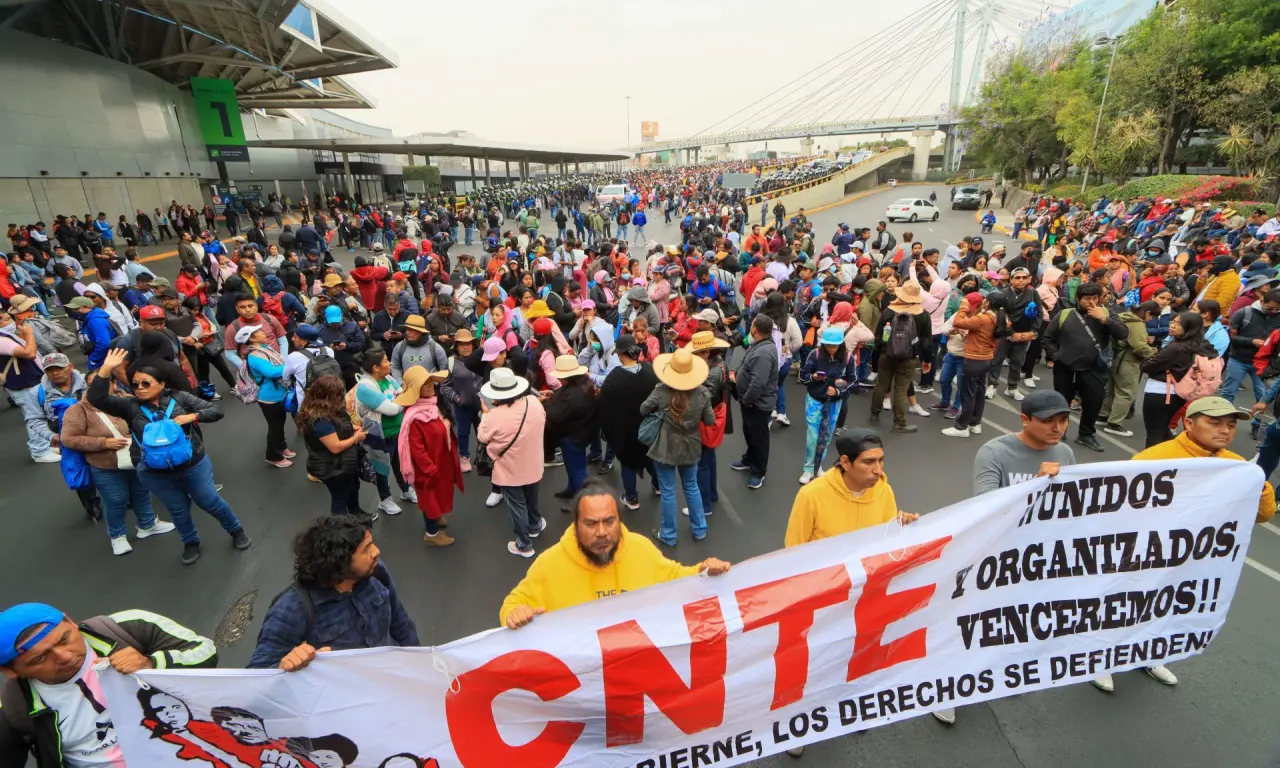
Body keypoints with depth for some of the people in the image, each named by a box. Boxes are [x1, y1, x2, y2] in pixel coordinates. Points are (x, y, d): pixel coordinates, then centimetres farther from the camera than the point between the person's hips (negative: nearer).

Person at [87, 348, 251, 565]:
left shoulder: (179, 398, -5)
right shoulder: (130, 406, -3)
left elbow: (216, 411, -4)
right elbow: (96, 399, -16)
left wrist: (192, 416, -21)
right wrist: (106, 369, -24)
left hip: (193, 465, -2)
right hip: (155, 474, 2)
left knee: (210, 502, 10)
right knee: (178, 510, 17)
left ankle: (236, 530, 34)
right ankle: (191, 543, 42)